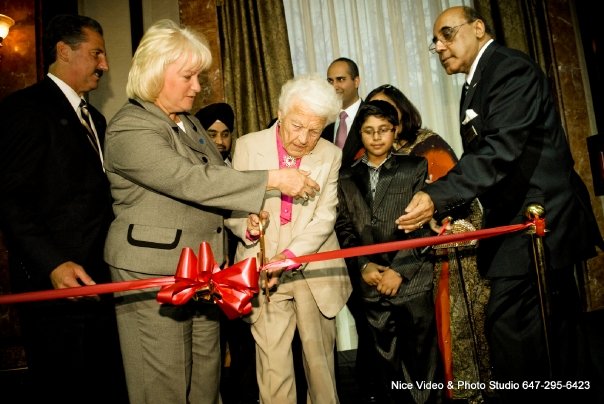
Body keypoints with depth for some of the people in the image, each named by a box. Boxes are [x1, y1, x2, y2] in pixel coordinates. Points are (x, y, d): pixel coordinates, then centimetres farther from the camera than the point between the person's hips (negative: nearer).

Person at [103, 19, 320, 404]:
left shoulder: (189, 121, 13)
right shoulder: (129, 128, -14)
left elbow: (213, 178, 22)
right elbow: (191, 180, -25)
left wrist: (247, 213, 6)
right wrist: (273, 180, -25)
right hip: (154, 271, -7)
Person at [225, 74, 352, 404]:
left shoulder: (330, 156, 2)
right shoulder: (248, 145, 0)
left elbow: (324, 218, -6)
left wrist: (289, 256, -20)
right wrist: (248, 225, -22)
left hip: (314, 272, 1)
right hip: (263, 270, 0)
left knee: (320, 359, 12)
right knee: (272, 364, 0)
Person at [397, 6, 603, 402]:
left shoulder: (511, 69, -13)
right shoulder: (479, 83, 16)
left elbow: (500, 150, -26)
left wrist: (437, 197, -34)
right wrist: (455, 212, 6)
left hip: (536, 222, -10)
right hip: (524, 221, 10)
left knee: (509, 325, -9)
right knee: (556, 326, 16)